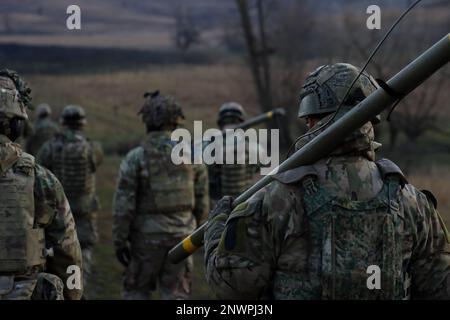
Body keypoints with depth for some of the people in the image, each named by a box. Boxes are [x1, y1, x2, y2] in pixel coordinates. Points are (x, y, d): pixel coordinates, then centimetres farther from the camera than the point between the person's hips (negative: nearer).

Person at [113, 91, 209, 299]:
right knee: (176, 293, 9)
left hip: (147, 236, -2)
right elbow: (202, 201, 5)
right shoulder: (191, 155, -1)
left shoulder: (135, 158, -10)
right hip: (181, 235, 2)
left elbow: (124, 205, -11)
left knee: (136, 292, 12)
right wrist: (195, 228, 19)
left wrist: (119, 241, -4)